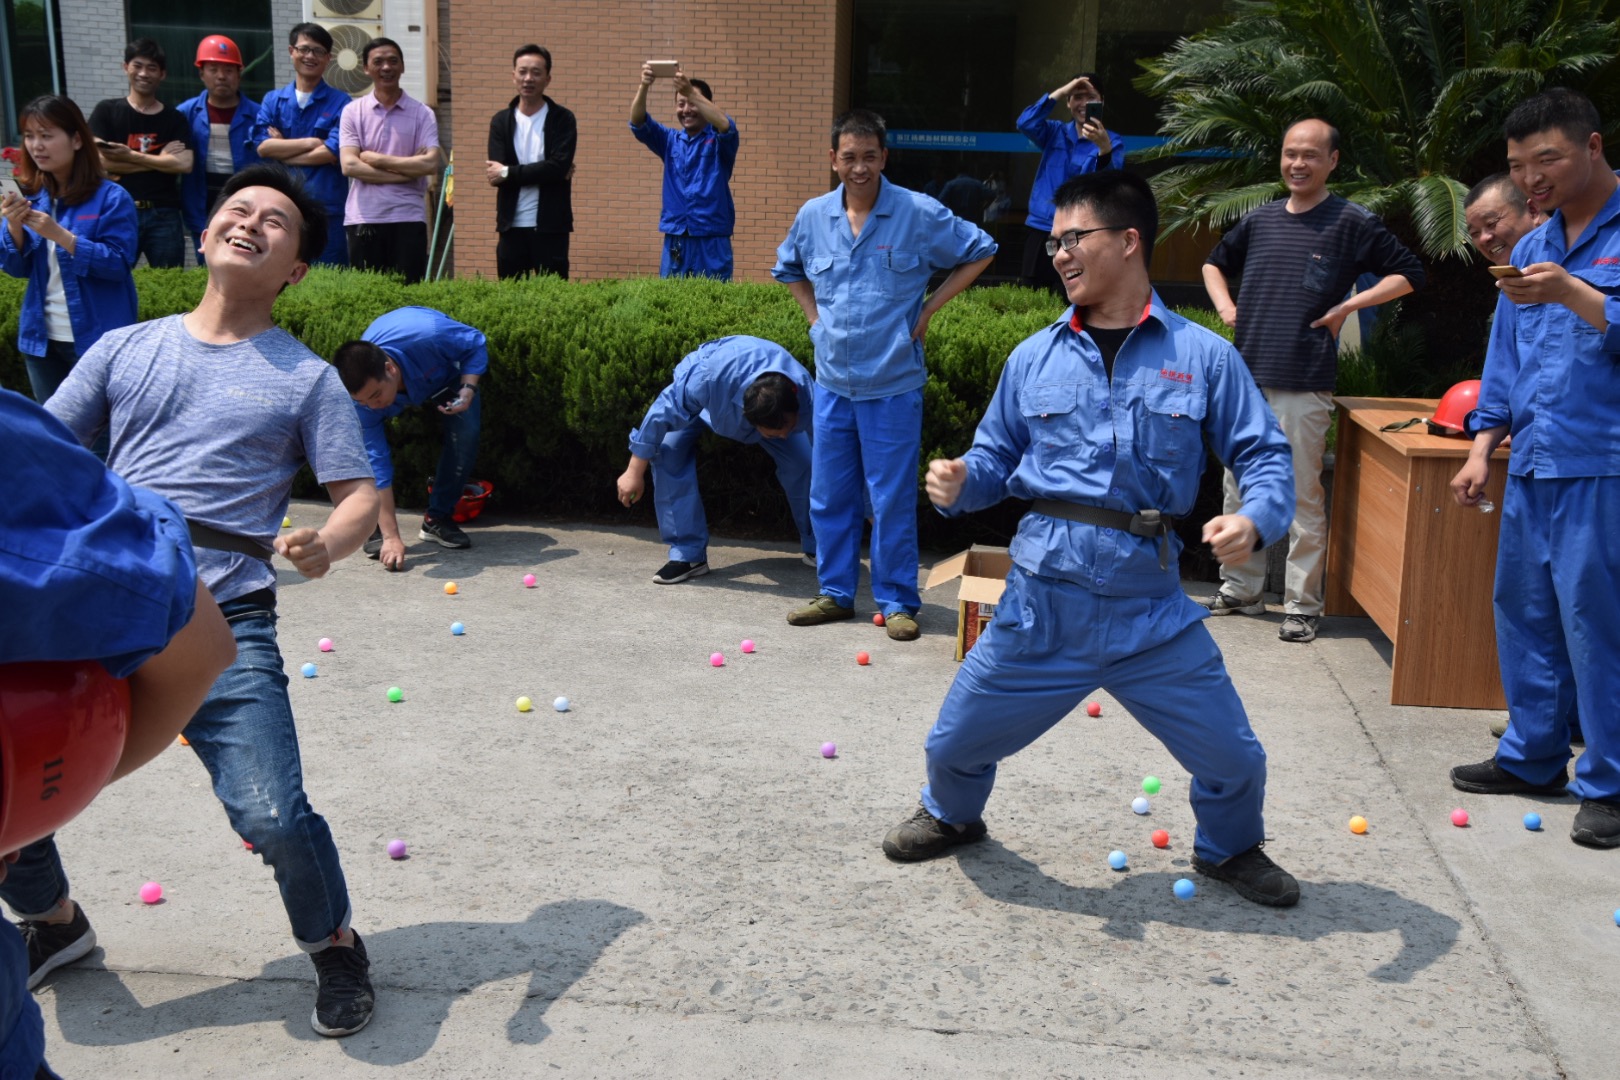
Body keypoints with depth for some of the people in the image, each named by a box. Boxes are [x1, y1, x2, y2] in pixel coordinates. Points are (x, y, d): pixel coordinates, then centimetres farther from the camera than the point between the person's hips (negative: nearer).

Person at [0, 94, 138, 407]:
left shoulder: (112, 198, -9)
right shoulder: (32, 197, 7)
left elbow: (119, 263, -17)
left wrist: (60, 235, -24)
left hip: (97, 339, -6)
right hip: (41, 338, 6)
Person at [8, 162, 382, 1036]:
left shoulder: (306, 379, 8)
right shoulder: (124, 350, 16)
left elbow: (359, 497, 4)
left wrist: (324, 547, -18)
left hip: (223, 630, -3)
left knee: (272, 818, -18)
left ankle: (334, 943, 14)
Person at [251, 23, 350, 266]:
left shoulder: (340, 102, 2)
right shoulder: (272, 100, 12)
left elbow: (332, 153, -9)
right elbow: (262, 146, -1)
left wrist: (282, 151, -2)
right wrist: (311, 142, -8)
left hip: (327, 210, -3)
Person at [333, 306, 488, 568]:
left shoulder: (429, 335, -46)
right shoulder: (360, 400, -38)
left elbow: (476, 343, -24)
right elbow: (375, 463, -36)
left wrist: (468, 389, -39)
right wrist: (391, 537, -39)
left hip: (448, 369, 0)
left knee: (466, 430, -23)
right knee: (365, 445, -25)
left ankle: (438, 519, -4)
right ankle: (377, 528, -7)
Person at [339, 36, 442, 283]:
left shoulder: (422, 114, 4)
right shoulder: (353, 111, 5)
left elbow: (431, 163, -9)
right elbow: (349, 165, -6)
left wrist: (377, 159, -6)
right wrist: (407, 171, -8)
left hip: (408, 218, -1)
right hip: (363, 219, 1)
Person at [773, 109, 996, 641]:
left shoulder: (919, 214, -9)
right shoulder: (813, 216, 4)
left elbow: (979, 252, 1)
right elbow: (788, 269, 24)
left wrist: (928, 309, -4)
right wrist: (814, 316, 10)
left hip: (893, 384, -4)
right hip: (832, 381, 4)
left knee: (892, 500, 0)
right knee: (829, 496, 11)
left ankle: (897, 601, 12)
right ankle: (835, 593, 24)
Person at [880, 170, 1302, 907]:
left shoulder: (1203, 357, 0)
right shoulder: (1034, 359, 7)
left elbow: (1265, 453, 0)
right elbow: (998, 457, 13)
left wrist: (1254, 519, -20)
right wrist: (958, 482, -9)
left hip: (1152, 612, -1)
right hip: (1041, 604, 2)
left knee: (1233, 761, 4)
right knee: (956, 743, 10)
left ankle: (1228, 850, 39)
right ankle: (952, 817, 46)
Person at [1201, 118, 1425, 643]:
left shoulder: (1352, 222, -1)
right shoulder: (1261, 220, 12)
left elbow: (1409, 274, 0)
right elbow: (1215, 264, 28)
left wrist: (1348, 306, -8)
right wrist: (1226, 306, 11)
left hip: (1303, 386, -5)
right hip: (1246, 377, 5)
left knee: (1302, 499, 0)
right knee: (1239, 491, 12)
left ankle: (1302, 605, 7)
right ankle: (1240, 589, 25)